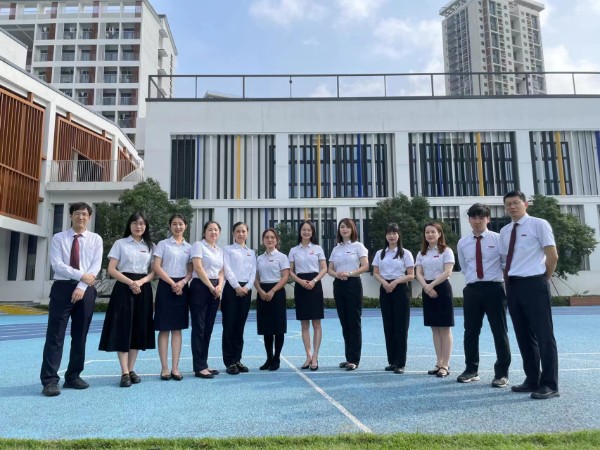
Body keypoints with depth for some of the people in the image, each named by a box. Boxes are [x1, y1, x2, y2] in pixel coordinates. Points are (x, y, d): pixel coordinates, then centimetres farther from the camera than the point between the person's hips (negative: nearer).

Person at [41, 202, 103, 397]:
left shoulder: (96, 239, 7)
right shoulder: (58, 238, 4)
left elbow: (96, 266, -3)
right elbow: (57, 265, -7)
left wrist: (81, 287, -14)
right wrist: (82, 275, -15)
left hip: (86, 290, 2)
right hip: (62, 288, -2)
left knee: (80, 336, 7)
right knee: (55, 335, -4)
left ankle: (73, 377, 18)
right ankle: (50, 380, 0)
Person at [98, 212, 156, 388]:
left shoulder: (151, 246, 11)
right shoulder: (120, 243, 2)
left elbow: (154, 272, 7)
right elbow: (111, 270, -4)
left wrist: (141, 282, -11)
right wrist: (130, 282, -15)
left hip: (143, 289, 4)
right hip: (124, 288, -3)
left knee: (139, 329, 5)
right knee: (123, 328, -6)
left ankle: (131, 370, 15)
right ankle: (124, 373, -3)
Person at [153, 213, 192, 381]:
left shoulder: (189, 247, 11)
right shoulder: (163, 244, 1)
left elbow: (191, 270, 9)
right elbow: (156, 267, -6)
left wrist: (182, 283, -11)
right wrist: (172, 283, -12)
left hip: (181, 288, 3)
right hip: (166, 286, -3)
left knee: (177, 329, 6)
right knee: (164, 328, -1)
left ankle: (175, 367, 10)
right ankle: (164, 368, 6)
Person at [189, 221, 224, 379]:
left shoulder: (220, 251, 18)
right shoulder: (198, 245, -2)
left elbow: (221, 272, 14)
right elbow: (198, 267, -12)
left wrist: (219, 287, -5)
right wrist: (211, 287, -13)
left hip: (215, 290, 7)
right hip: (200, 287, -7)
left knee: (208, 328, 10)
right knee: (199, 327, -5)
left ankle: (204, 364, 17)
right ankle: (199, 367, -1)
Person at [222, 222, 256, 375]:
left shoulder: (251, 252, 17)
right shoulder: (228, 249, 5)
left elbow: (253, 272, 8)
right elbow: (227, 269, -7)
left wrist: (247, 287, -8)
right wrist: (237, 286, -15)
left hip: (246, 290, 4)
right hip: (232, 289, -4)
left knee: (240, 326, 8)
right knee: (229, 325, -3)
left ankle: (237, 359, 16)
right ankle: (229, 362, 3)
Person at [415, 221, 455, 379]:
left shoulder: (446, 251, -3)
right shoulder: (422, 253, 11)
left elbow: (448, 272, -13)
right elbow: (419, 273, 4)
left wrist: (432, 285, -17)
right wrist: (426, 287, -13)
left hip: (442, 289, -5)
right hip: (428, 291, 5)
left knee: (445, 329, -2)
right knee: (435, 329, 9)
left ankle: (446, 365, 4)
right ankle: (439, 363, 17)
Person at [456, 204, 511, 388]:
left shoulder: (498, 239, -2)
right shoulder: (463, 243, 8)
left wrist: (506, 282, 5)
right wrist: (472, 279, 14)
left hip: (494, 288, -3)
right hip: (472, 290, 3)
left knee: (499, 331, 4)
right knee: (471, 331, 9)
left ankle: (501, 373, 14)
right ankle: (471, 370, 22)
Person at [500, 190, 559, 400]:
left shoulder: (539, 225, -4)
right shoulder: (504, 231, 14)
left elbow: (552, 256, -6)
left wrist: (543, 280, 0)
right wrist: (508, 281, 11)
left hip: (534, 284, -7)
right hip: (513, 286, 7)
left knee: (543, 334, -2)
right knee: (524, 335, 12)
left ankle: (549, 384, 6)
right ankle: (532, 380, 22)